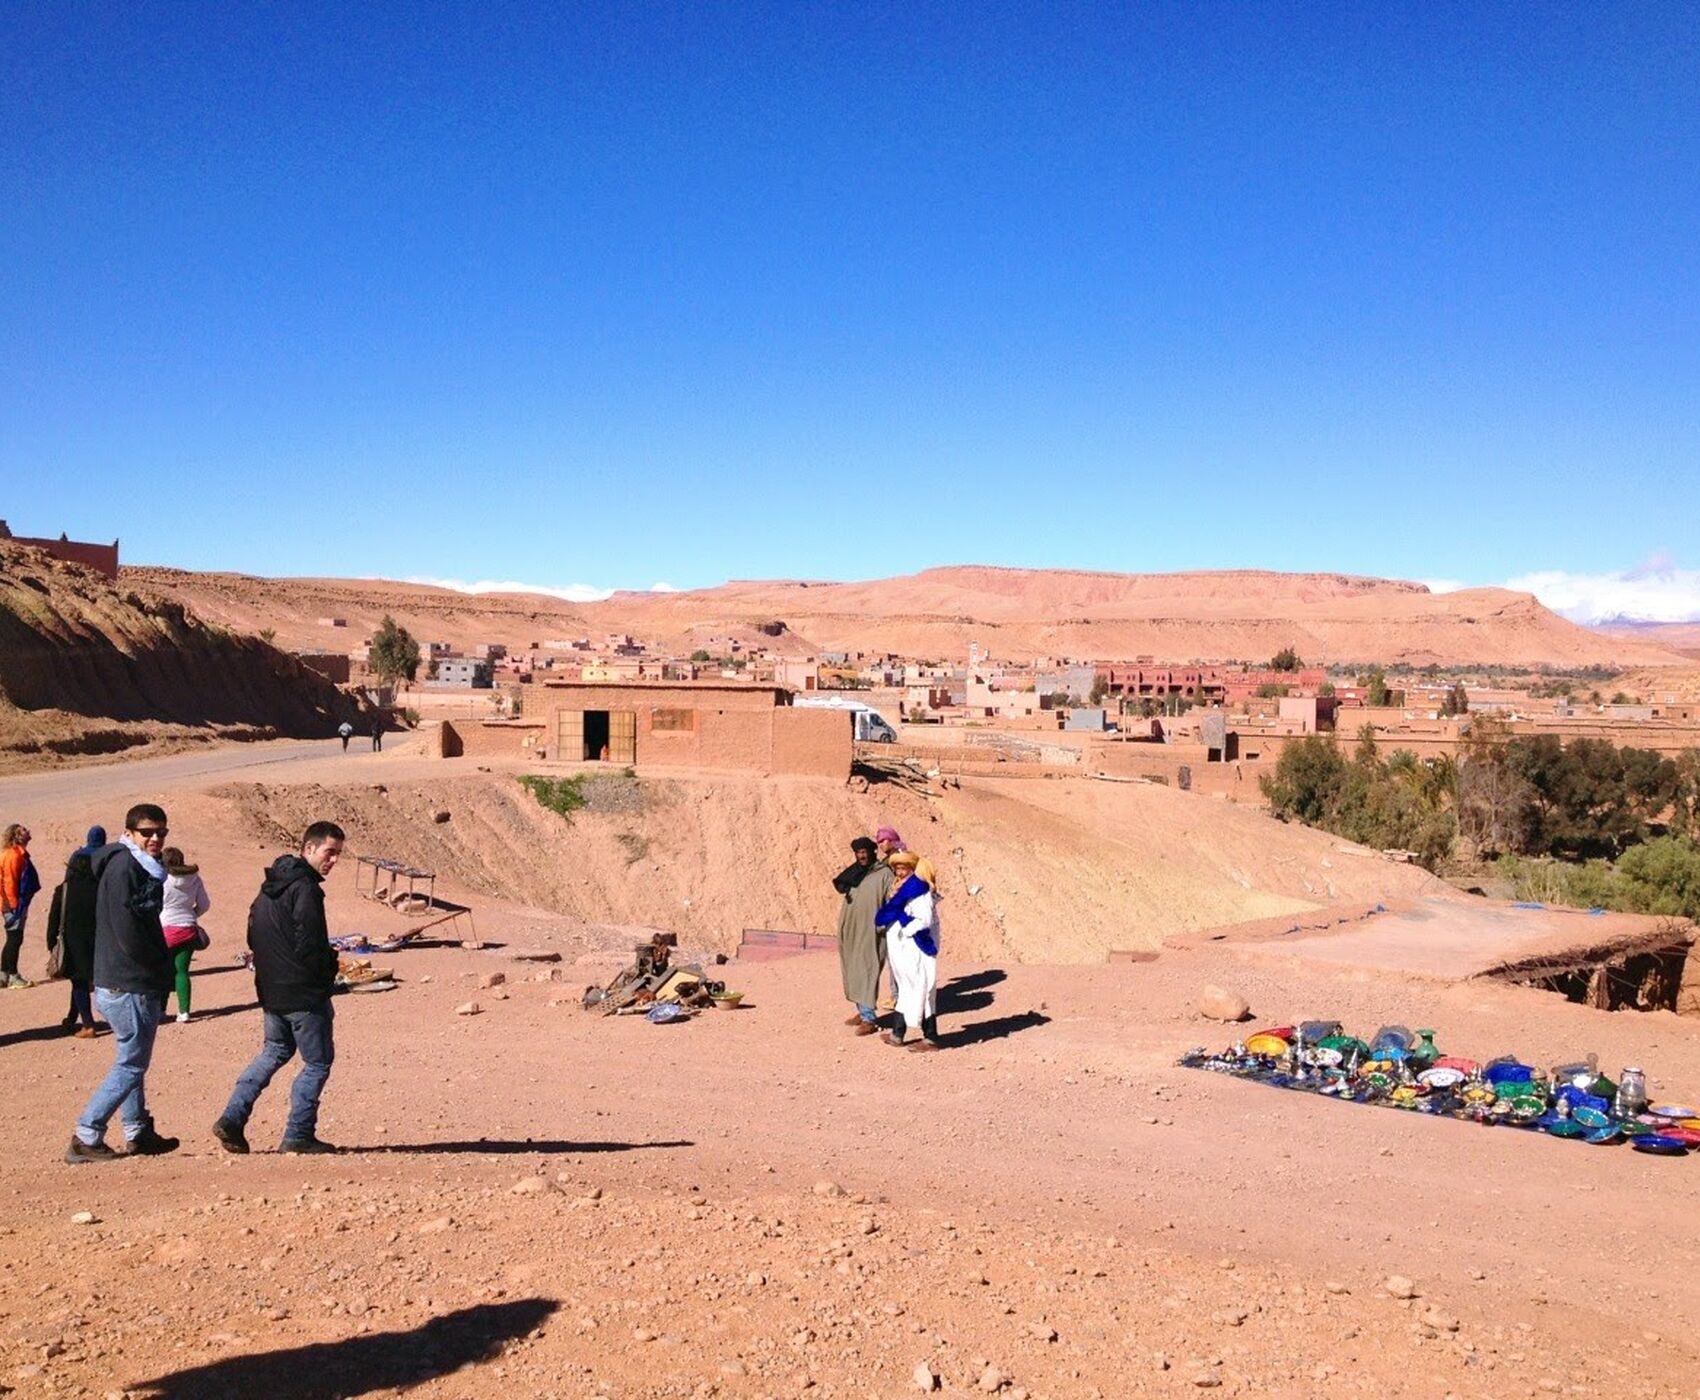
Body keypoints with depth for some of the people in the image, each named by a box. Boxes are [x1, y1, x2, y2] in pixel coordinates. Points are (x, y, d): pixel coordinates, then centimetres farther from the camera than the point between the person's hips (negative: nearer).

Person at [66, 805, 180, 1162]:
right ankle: (85, 1139, 3)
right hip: (129, 987, -10)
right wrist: (161, 969, -11)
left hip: (131, 984, 10)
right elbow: (127, 931, -23)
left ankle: (139, 1133, 28)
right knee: (131, 1064, -3)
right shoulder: (124, 867, -16)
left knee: (134, 1059, 18)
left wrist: (161, 972, 8)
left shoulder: (144, 867, 13)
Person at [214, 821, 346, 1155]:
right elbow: (310, 947, -23)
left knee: (275, 1051, 25)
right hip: (304, 995, -9)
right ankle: (298, 1136, 7)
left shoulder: (270, 885, 11)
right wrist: (330, 967, -5)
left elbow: (253, 937, 17)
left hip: (270, 990, 9)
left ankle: (232, 1119, 18)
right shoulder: (305, 889, -19)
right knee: (318, 1062, 4)